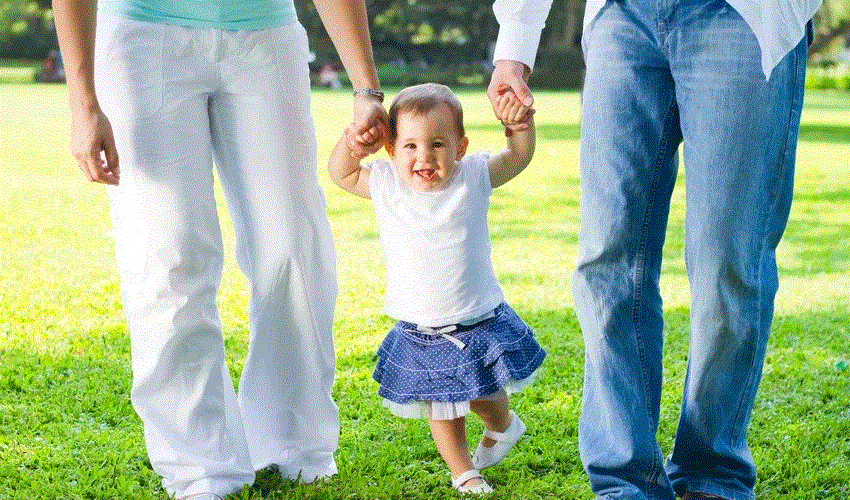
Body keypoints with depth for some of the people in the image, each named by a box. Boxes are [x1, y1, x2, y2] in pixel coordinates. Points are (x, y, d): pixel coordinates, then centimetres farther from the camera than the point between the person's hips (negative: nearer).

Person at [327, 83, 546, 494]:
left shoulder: (473, 177, -9)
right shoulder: (385, 183, -7)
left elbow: (518, 158, -4)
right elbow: (341, 174, 5)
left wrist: (521, 123, -24)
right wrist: (350, 140, -15)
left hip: (478, 324, -1)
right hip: (420, 334, 1)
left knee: (485, 397, 13)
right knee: (442, 408, 10)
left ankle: (503, 425, 47)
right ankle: (463, 472, 32)